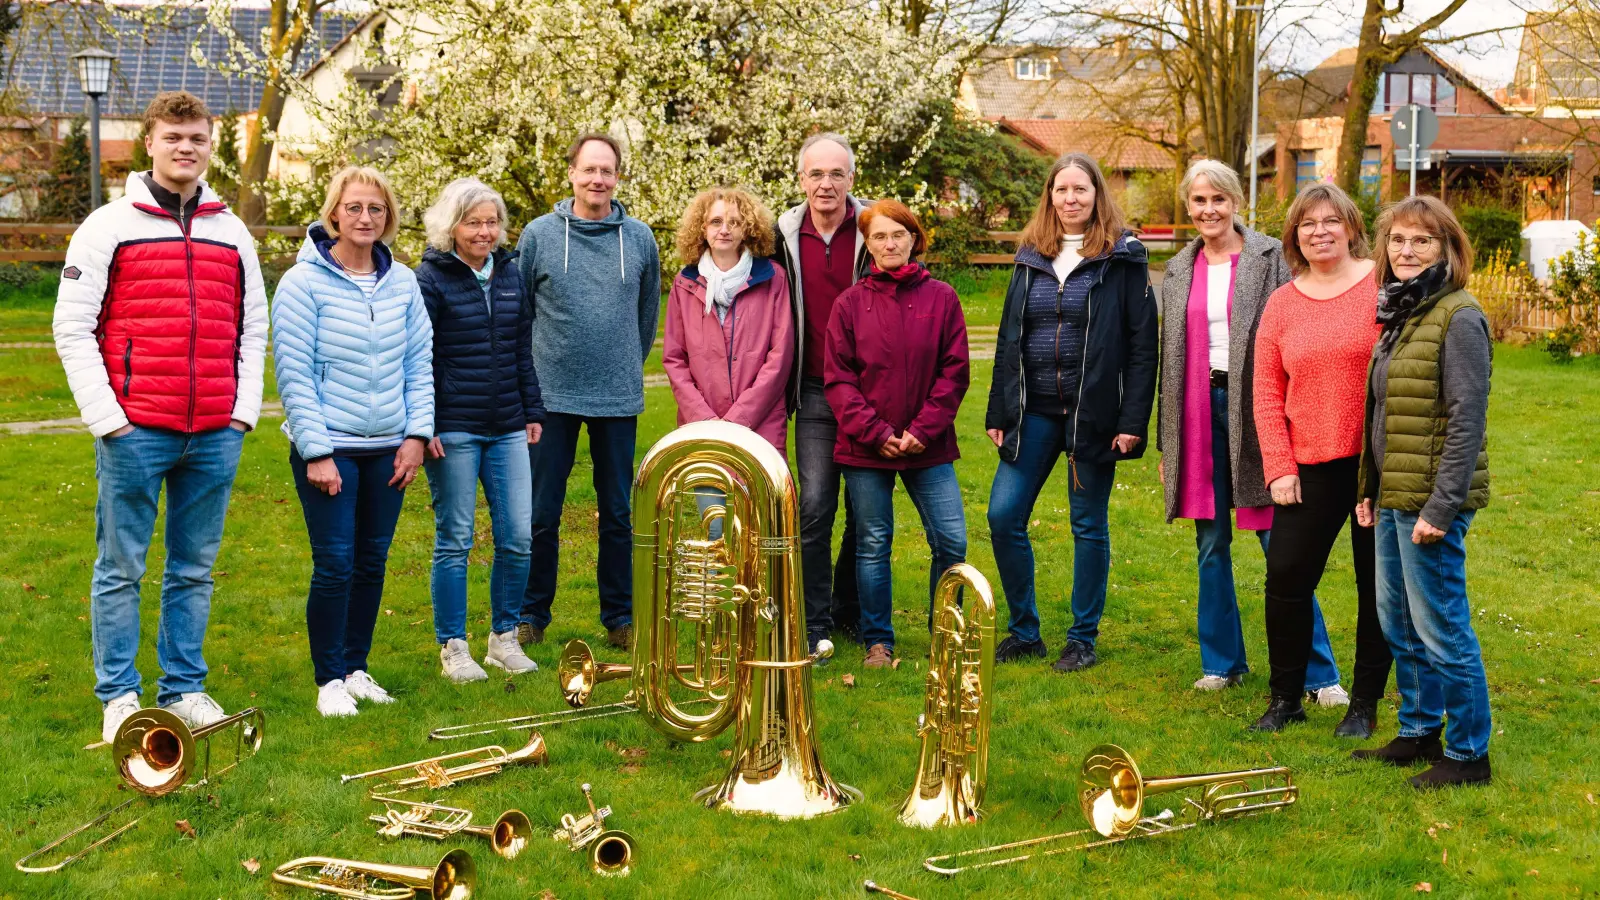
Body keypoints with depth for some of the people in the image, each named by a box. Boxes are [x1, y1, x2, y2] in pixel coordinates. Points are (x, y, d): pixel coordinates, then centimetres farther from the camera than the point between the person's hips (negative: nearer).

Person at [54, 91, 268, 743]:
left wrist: (244, 410, 6)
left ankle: (185, 688, 20)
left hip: (215, 436, 3)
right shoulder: (109, 226, 1)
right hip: (134, 432, -3)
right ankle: (119, 696, 13)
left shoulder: (232, 233, 13)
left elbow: (253, 328, 16)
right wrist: (106, 416, -8)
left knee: (195, 569, 10)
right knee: (120, 569, 3)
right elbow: (73, 328, -2)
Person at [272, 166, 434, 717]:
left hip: (388, 449, 5)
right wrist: (316, 451, -13)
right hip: (329, 447, -4)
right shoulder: (304, 282, -7)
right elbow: (293, 373, -10)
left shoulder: (402, 282, 6)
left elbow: (420, 363, 10)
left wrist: (417, 433, 1)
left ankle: (355, 668, 24)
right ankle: (329, 680, 9)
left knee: (372, 562, 10)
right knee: (335, 563, -4)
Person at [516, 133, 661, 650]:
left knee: (618, 514, 9)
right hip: (552, 396, -1)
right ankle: (532, 615, 17)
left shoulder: (640, 239, 3)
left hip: (619, 399, 1)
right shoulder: (538, 235, -1)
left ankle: (620, 617, 20)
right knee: (542, 514, 4)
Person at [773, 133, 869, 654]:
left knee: (868, 510, 7)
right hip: (815, 393, 1)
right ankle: (815, 623, 6)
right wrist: (781, 388, 10)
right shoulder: (784, 236, 5)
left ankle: (853, 611, 23)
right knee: (814, 506, -5)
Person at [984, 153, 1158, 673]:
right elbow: (1008, 339, 13)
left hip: (1094, 412, -4)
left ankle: (1083, 639, 18)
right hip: (1034, 411, 4)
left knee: (1089, 526, 5)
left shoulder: (1123, 258, -2)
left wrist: (1133, 421, -12)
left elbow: (1142, 344, -6)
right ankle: (1025, 632, 14)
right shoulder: (1031, 258, 11)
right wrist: (998, 412, 8)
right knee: (1004, 516, -2)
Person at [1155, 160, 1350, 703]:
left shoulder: (1270, 257, -1)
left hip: (1253, 408, -4)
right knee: (1211, 545, 9)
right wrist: (1165, 444, 14)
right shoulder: (1179, 271, 12)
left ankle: (1319, 672, 4)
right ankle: (1222, 661, 21)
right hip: (1199, 412, 4)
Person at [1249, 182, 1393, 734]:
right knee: (1286, 579, 1)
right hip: (1309, 468, 3)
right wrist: (1279, 468, -1)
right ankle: (1286, 699, 17)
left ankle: (1365, 703, 21)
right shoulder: (1281, 303, 8)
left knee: (1377, 584, 7)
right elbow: (1267, 392, 7)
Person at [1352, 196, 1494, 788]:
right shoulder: (1399, 313, 13)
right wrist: (1369, 489, 16)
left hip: (1431, 501, -9)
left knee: (1441, 628, -1)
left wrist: (1440, 507, -21)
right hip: (1393, 497, 9)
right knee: (1398, 624, 17)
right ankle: (1419, 732, 31)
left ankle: (1468, 754, 12)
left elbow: (1467, 421, -18)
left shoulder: (1458, 318, -14)